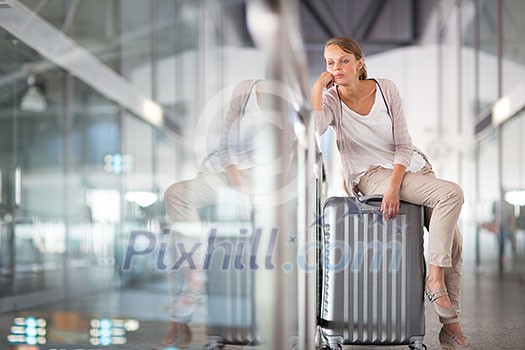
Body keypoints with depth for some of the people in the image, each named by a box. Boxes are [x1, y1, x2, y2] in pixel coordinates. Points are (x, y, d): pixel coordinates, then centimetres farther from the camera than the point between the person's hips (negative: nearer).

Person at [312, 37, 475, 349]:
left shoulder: (386, 89, -2)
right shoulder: (331, 99, -6)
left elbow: (404, 144, -5)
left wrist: (394, 186, -19)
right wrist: (318, 85, -21)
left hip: (411, 166, 4)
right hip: (370, 174, -4)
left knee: (453, 240, -7)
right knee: (452, 193, -27)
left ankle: (451, 325, 4)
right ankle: (435, 277, -17)